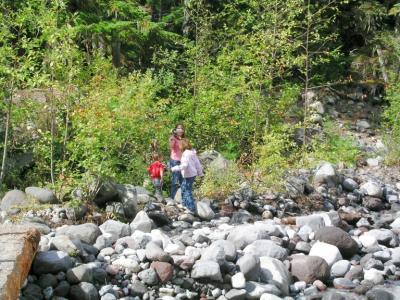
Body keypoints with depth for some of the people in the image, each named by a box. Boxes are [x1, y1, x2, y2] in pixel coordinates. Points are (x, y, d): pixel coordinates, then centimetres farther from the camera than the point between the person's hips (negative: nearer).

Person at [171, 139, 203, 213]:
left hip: (189, 175, -10)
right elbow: (197, 163, 12)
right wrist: (200, 173, 19)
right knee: (184, 188, 24)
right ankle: (185, 204, 37)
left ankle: (192, 208, -2)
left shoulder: (186, 154, -20)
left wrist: (175, 168, -21)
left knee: (188, 191, -3)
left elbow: (184, 165, -28)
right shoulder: (192, 152, 8)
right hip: (193, 174, 10)